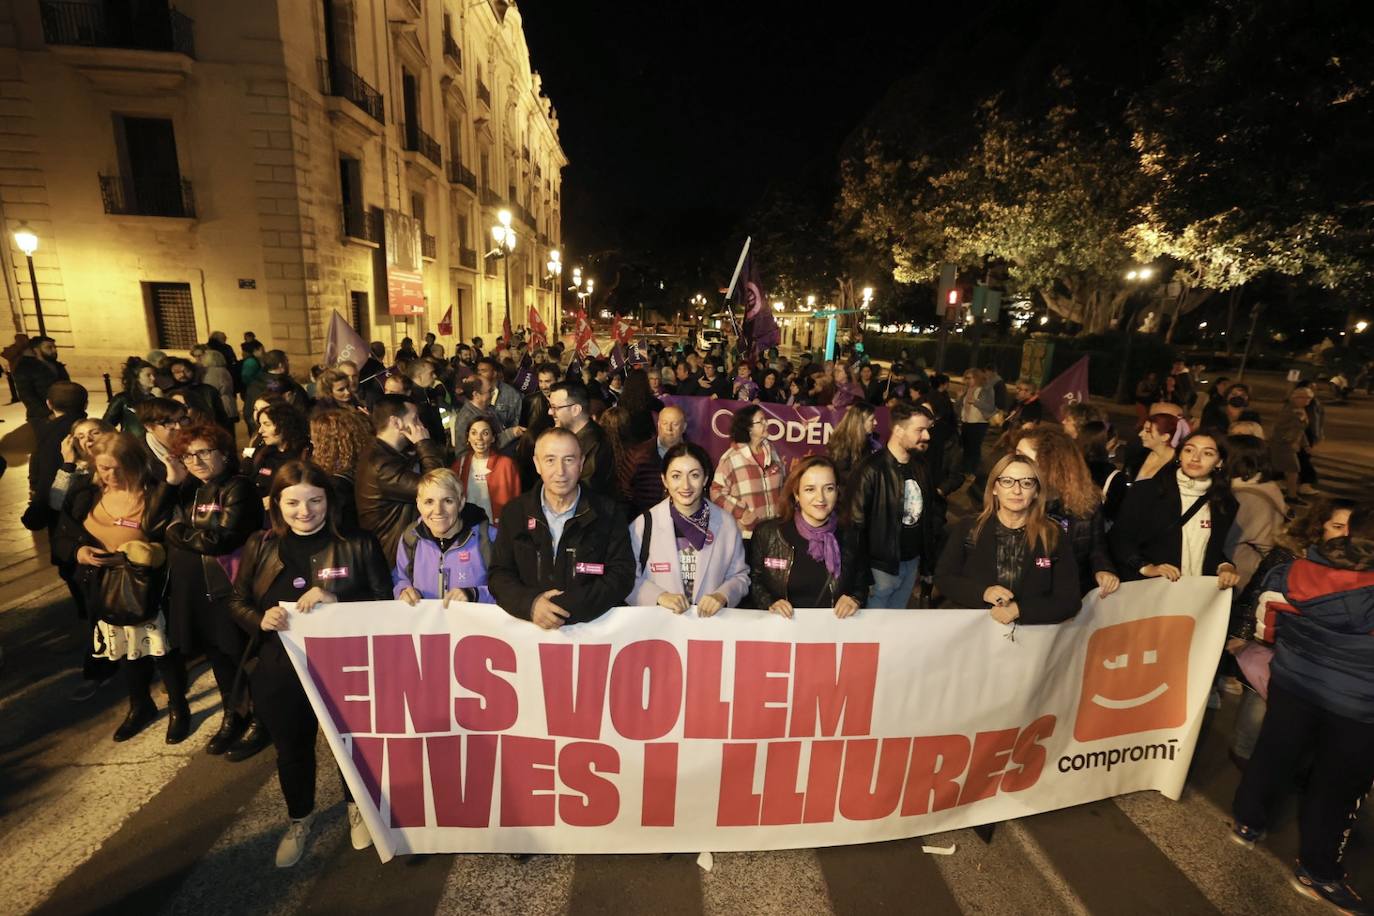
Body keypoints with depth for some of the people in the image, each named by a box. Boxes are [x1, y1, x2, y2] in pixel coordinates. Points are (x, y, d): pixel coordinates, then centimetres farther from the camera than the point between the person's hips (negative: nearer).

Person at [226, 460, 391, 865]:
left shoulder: (357, 544, -12)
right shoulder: (260, 546, -3)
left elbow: (383, 602, -12)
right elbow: (236, 601, 5)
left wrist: (336, 599, -28)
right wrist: (260, 619, -17)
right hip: (279, 673, 3)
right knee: (292, 751, 22)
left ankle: (356, 808, 48)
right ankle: (299, 819, 52)